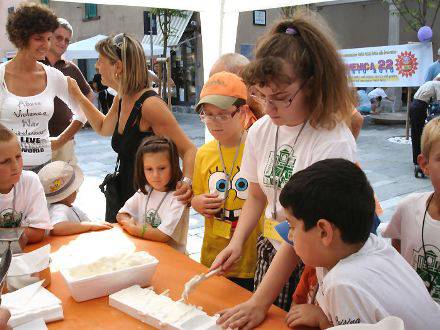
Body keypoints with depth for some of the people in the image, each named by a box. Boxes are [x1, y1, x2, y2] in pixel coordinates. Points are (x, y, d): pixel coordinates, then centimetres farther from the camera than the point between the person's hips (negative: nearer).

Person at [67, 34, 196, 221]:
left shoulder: (150, 104, -23)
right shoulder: (121, 100, 4)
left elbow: (189, 150, -22)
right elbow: (103, 128, 26)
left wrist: (187, 182, -40)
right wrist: (77, 95, 20)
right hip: (125, 195, 8)